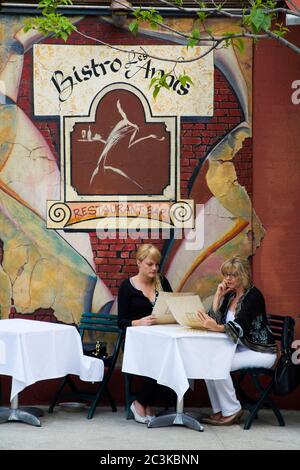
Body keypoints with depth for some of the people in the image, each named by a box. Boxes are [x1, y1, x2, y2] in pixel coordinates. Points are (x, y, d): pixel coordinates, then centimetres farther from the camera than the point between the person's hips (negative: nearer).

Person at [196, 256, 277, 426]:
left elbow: (238, 326, -30)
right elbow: (215, 319, 1)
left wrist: (217, 327, -49)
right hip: (240, 348, 8)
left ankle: (232, 411, -9)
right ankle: (220, 411, -7)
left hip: (261, 352, -8)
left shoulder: (254, 295, -16)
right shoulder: (230, 295, 8)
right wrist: (218, 295, -6)